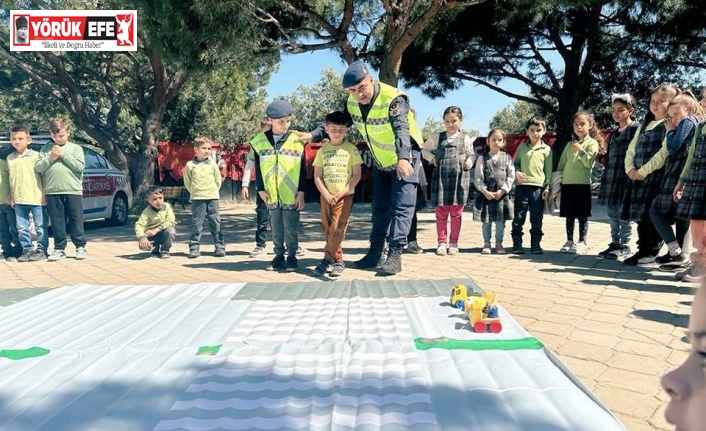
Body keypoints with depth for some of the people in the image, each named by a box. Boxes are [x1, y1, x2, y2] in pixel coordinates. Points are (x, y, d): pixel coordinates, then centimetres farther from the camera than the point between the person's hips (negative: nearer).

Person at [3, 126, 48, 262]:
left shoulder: (36, 155, -2)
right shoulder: (10, 158, 12)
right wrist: (11, 195, 13)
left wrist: (44, 194, -6)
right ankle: (27, 250, 16)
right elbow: (9, 177, 19)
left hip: (36, 198, -5)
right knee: (22, 228, 7)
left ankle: (41, 249, 9)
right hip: (19, 200, 5)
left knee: (40, 226, 1)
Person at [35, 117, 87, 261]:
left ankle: (80, 247, 10)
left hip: (73, 191, -2)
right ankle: (59, 248, 14)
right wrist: (50, 158, -8)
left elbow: (80, 166, -7)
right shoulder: (46, 149, 12)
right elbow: (38, 168, 6)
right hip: (53, 192, 2)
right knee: (57, 222, 6)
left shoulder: (76, 148, 5)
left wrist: (64, 154, -10)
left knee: (76, 221, 2)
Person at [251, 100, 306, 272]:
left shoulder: (297, 141, -1)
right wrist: (261, 189, 2)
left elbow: (303, 169, 1)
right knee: (276, 229, 11)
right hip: (271, 195, 2)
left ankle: (292, 257, 15)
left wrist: (301, 191, -3)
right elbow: (258, 168, 7)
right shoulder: (259, 141, 3)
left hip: (292, 195, -2)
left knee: (291, 228, 4)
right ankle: (279, 257, 22)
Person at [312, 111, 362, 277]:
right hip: (326, 196, 3)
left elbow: (357, 175, -3)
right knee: (328, 229, 5)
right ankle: (338, 260, 14)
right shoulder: (322, 151, 8)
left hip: (345, 195, -3)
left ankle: (327, 259, -8)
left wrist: (342, 193, -11)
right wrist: (326, 194, -7)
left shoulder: (351, 149, 0)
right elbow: (317, 176, 6)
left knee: (337, 228, -13)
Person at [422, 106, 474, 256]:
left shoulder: (465, 139, 9)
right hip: (441, 177, 0)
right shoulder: (436, 137, 8)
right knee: (441, 212, 1)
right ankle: (441, 242, 8)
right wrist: (432, 159, 2)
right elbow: (424, 150, 19)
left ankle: (453, 243, 12)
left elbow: (471, 154, 19)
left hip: (460, 178, 0)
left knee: (456, 213, 4)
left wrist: (469, 161, -2)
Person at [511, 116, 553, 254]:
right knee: (518, 217, 2)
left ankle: (536, 244, 11)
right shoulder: (522, 147, 10)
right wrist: (517, 172, -6)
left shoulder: (547, 149, 7)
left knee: (536, 219, 2)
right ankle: (517, 244, 9)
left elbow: (548, 170, 6)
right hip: (522, 186, 1)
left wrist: (547, 187, 0)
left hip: (538, 187, -1)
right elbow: (515, 163, 15)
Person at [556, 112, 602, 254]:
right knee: (569, 215, 8)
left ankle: (582, 243, 6)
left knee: (582, 216, 0)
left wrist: (580, 150, -15)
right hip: (567, 184, 5)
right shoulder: (570, 145, 15)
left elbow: (589, 163, -12)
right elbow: (561, 166, 14)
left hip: (583, 184, -4)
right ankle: (569, 242, 15)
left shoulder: (592, 143, 1)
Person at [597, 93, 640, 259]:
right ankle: (615, 242, 19)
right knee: (612, 213, 10)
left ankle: (624, 245, 5)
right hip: (611, 178, 8)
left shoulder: (635, 129, -3)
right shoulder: (613, 133, 20)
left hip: (626, 177, -7)